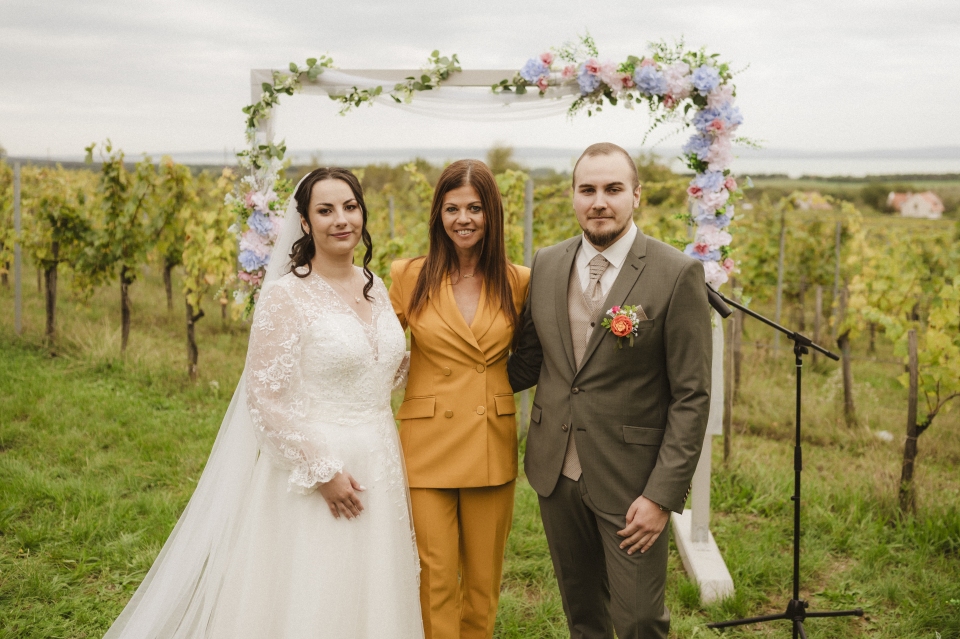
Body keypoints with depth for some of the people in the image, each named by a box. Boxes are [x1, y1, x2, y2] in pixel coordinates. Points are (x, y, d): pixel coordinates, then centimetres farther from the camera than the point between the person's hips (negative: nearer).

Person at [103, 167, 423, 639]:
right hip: (314, 464, -6)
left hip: (378, 465, 6)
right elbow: (265, 396, -14)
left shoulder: (375, 288, 7)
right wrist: (322, 470, -17)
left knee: (367, 599, 16)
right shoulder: (286, 294, -12)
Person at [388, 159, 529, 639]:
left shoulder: (517, 282, 3)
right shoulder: (409, 276, -2)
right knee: (435, 582, 1)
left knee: (483, 581, 12)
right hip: (428, 447, -2)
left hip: (493, 450, 2)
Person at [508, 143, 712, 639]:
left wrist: (662, 494, -15)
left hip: (631, 483, -4)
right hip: (556, 473, 5)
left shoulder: (677, 275, -12)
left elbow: (691, 397, -12)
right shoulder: (546, 265, 3)